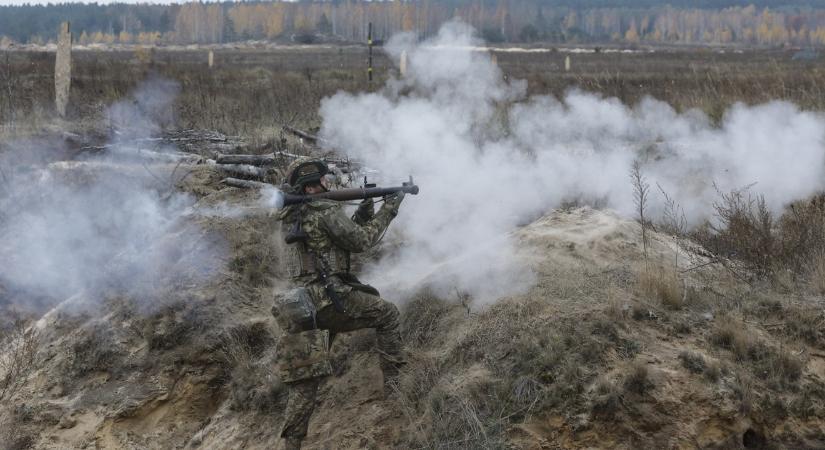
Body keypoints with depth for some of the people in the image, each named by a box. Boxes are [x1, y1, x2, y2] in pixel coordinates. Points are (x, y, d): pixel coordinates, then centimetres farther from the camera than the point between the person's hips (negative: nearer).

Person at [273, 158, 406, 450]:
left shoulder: (291, 216, 17)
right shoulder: (326, 210, -9)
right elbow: (361, 241, -4)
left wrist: (362, 214, 15)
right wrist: (388, 210, 6)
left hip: (303, 304, 8)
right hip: (331, 297, -8)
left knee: (305, 379, 8)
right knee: (387, 314, 14)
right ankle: (393, 382, 12)